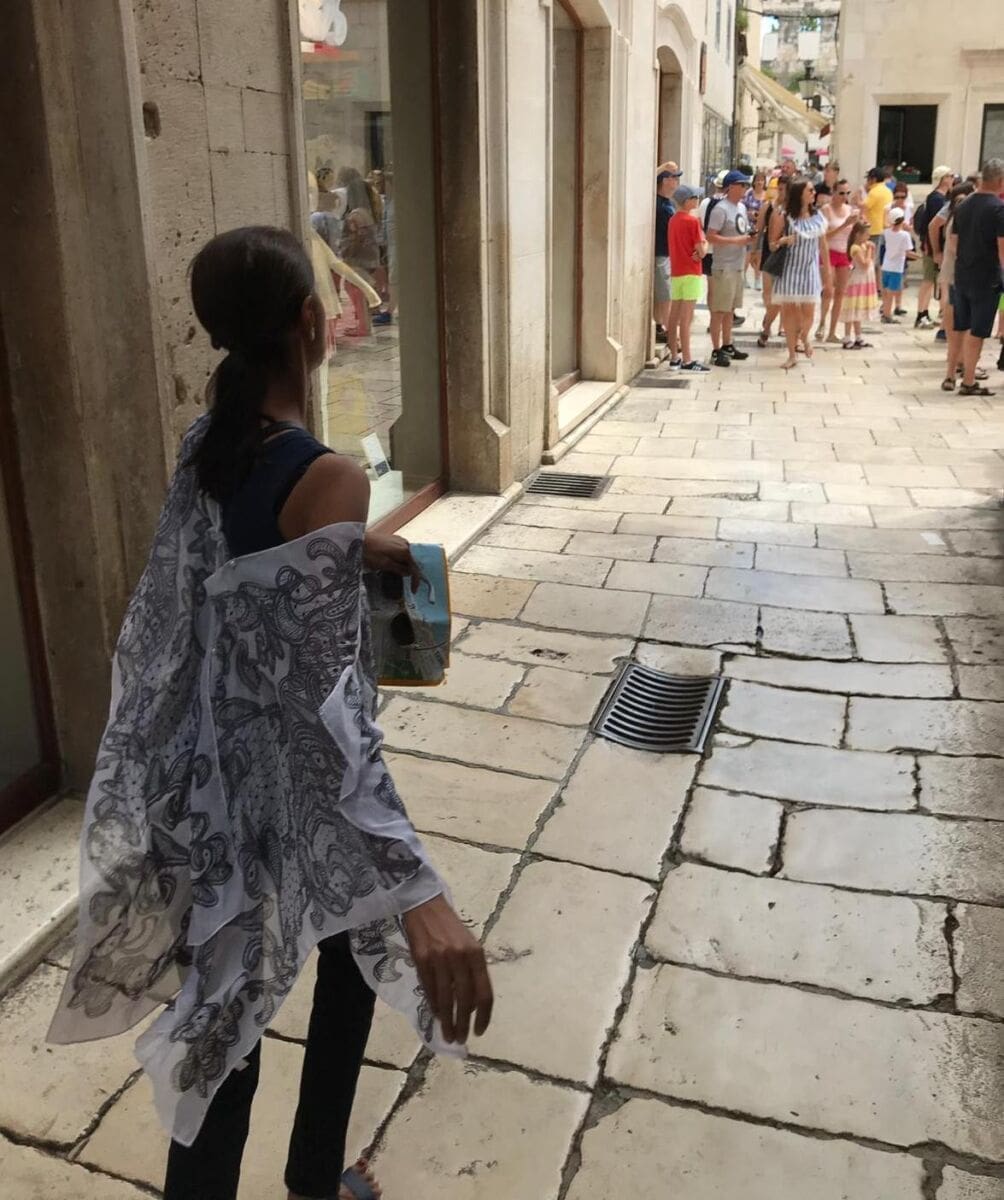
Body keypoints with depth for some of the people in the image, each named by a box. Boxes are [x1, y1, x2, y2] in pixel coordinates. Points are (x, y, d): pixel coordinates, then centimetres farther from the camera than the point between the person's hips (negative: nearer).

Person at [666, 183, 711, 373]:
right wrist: (704, 245, 6)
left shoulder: (673, 220, 10)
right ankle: (687, 361, -6)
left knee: (674, 316, 9)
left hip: (676, 272, 7)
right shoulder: (692, 221, -12)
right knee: (686, 318, -7)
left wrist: (697, 251, 1)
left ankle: (674, 357, 14)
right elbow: (702, 251, -14)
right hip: (691, 273, -7)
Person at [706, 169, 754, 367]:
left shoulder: (742, 207, 15)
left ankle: (727, 346, 24)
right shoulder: (721, 209, -13)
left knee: (730, 308, 15)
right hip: (724, 266, -9)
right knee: (719, 310, -5)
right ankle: (716, 350, -1)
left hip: (738, 265, 9)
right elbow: (711, 237, -19)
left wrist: (749, 238, 2)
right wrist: (737, 241, -21)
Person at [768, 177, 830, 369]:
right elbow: (772, 245, 0)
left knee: (808, 312, -2)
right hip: (789, 270, -2)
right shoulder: (785, 217, -5)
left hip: (810, 270, 2)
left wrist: (827, 267, 10)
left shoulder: (818, 217, 5)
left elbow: (822, 244, 11)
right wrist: (782, 241, -21)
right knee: (789, 311, 1)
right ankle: (792, 355, 12)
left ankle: (804, 336, 33)